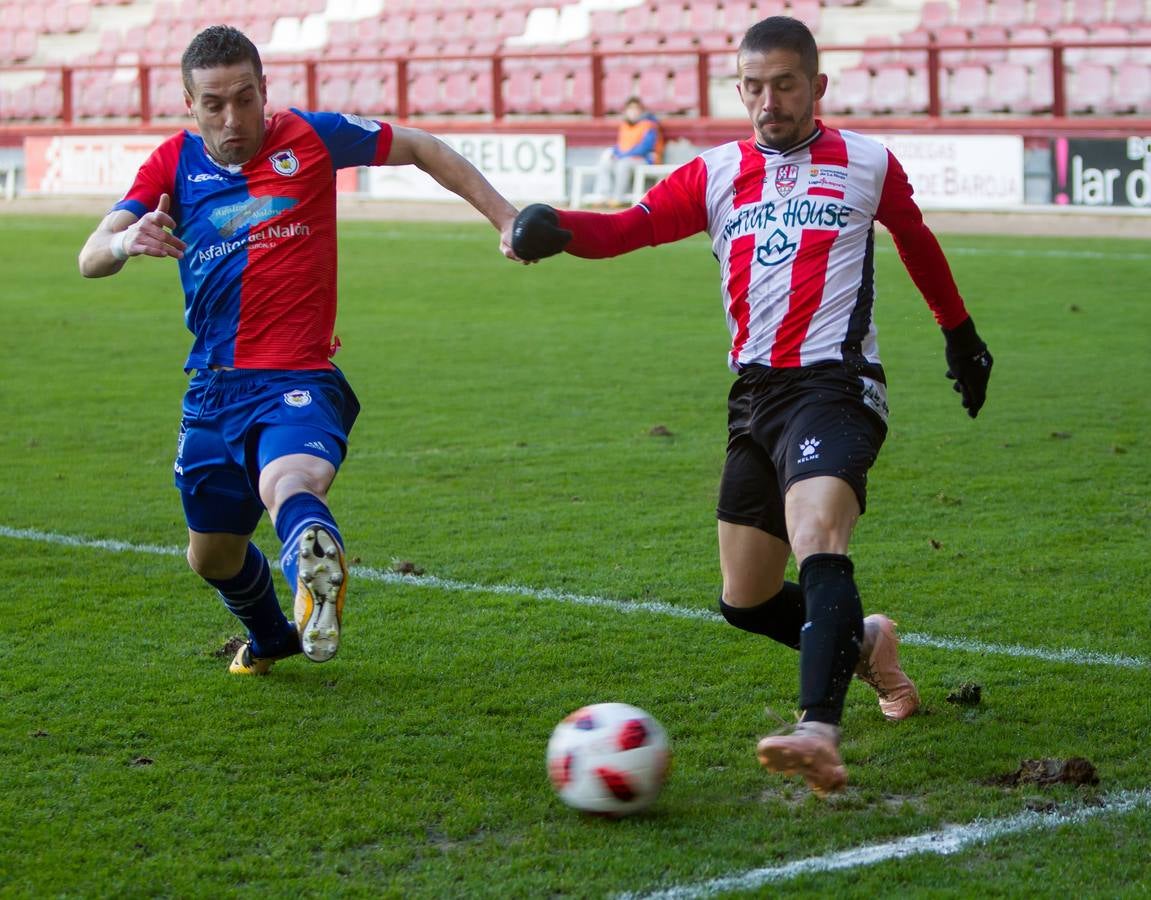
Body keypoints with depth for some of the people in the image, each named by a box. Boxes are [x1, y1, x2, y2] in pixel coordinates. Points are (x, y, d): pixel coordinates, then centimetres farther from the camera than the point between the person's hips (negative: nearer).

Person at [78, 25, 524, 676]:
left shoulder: (311, 138, -4)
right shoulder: (174, 164, 2)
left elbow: (422, 149, 10)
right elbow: (91, 259, -9)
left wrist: (505, 217, 5)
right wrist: (127, 241, -34)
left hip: (298, 380, -5)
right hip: (213, 388, 5)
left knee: (289, 486, -38)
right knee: (212, 556, 19)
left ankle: (319, 574, -67)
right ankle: (271, 637, 48)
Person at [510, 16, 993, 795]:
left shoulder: (867, 165, 6)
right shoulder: (717, 175, 10)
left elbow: (918, 244, 24)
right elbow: (627, 227, -5)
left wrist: (961, 336, 35)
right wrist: (555, 227, -25)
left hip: (835, 385, -5)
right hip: (755, 394, 5)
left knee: (817, 540, -31)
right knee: (746, 603, 10)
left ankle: (821, 731, -43)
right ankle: (865, 643, 38)